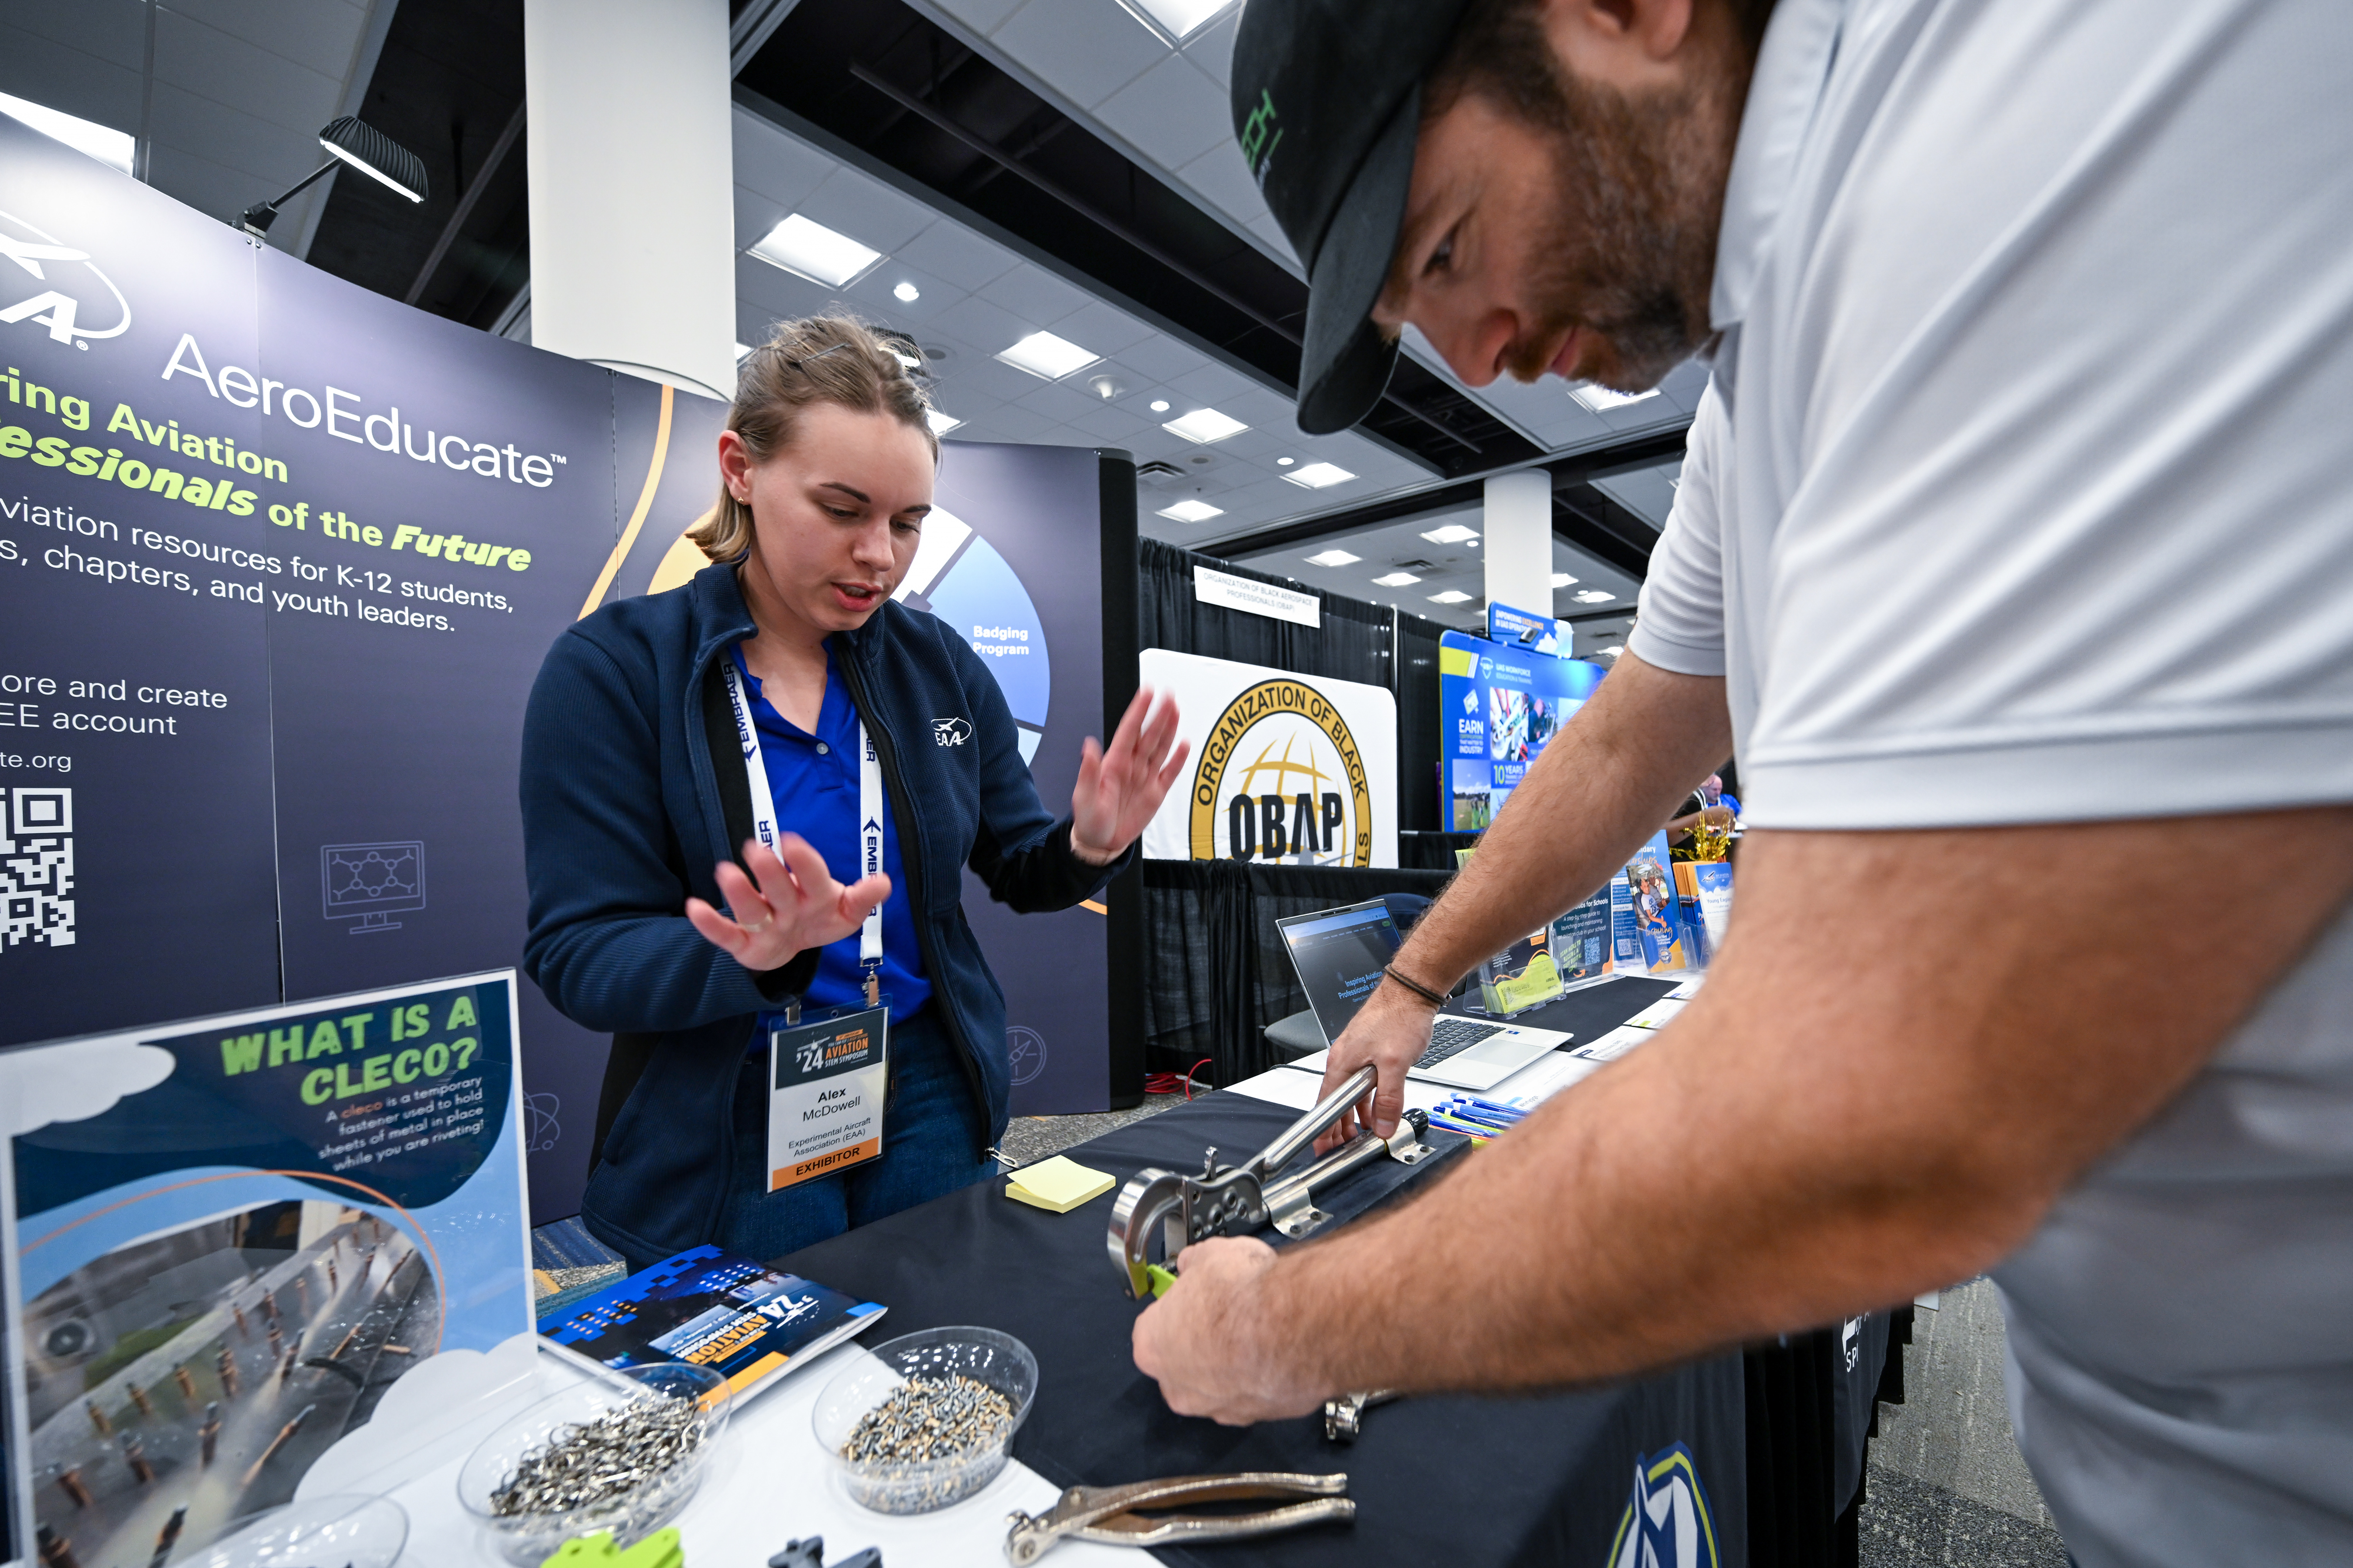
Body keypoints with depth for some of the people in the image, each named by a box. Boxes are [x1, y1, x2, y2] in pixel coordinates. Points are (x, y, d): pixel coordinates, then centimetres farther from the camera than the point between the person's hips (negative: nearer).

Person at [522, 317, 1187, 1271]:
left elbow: (1018, 870, 4)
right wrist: (766, 958, -33)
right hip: (727, 1139, -2)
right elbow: (580, 955, -14)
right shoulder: (611, 671, -11)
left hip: (931, 1105, 3)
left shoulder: (939, 666, -2)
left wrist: (1090, 845, -18)